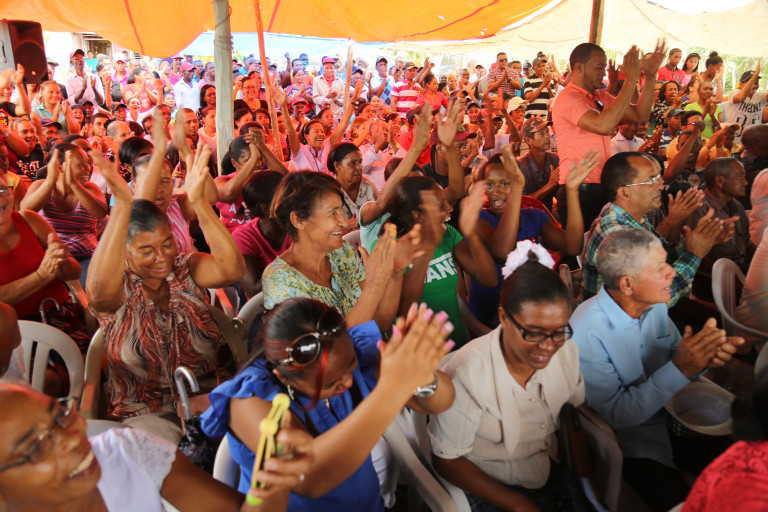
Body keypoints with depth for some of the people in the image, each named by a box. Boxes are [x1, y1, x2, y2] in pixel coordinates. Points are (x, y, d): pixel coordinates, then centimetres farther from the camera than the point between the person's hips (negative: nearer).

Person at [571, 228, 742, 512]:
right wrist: (680, 369, -29)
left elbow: (677, 361, 7)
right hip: (632, 438, -6)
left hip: (675, 418, 6)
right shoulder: (586, 330, -26)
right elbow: (613, 414, -23)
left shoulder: (655, 305, -4)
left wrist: (704, 357, -17)